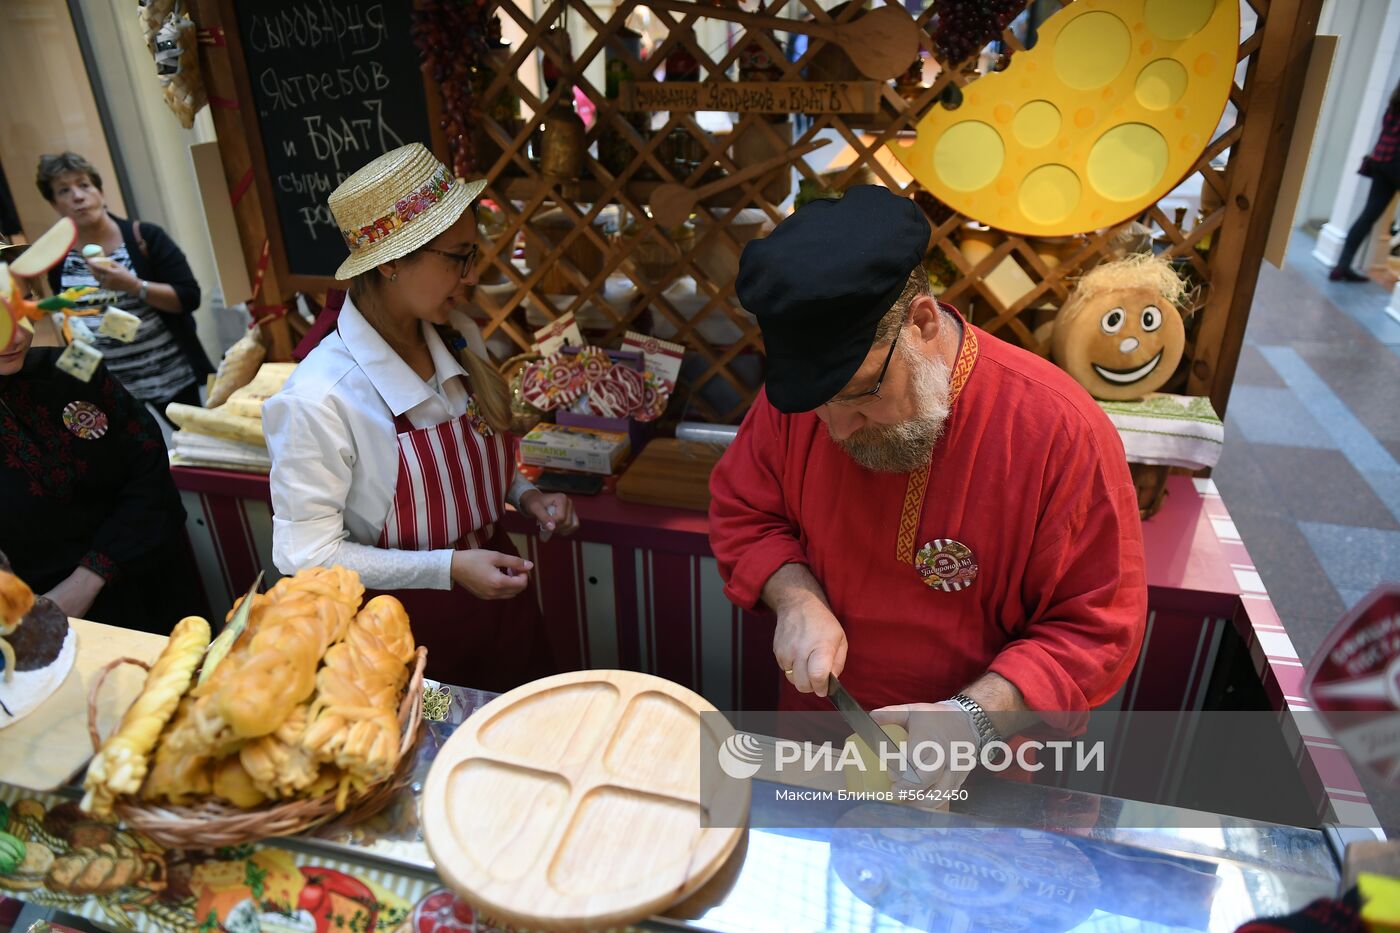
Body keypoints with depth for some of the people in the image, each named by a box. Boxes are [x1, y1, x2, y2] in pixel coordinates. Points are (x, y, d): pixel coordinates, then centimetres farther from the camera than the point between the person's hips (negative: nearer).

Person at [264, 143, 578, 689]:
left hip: (500, 591, 6)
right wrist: (448, 568, -27)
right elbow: (306, 554, -21)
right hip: (413, 623, -5)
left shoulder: (460, 341, -7)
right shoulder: (319, 401, -28)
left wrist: (523, 495, -7)